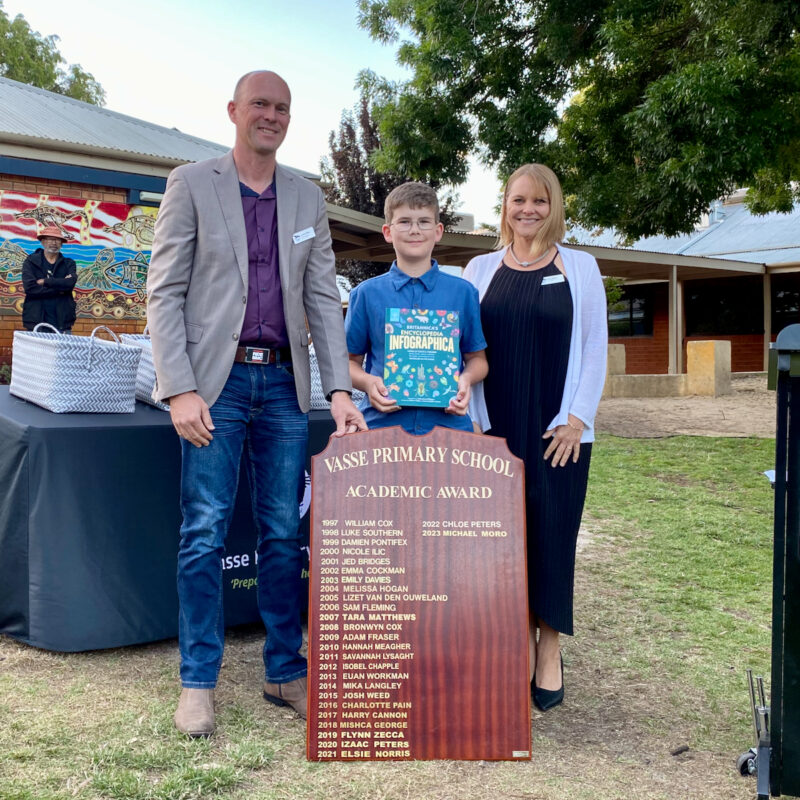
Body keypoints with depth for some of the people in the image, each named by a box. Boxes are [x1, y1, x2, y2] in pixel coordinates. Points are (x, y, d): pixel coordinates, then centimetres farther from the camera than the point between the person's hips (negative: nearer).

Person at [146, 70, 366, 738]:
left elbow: (323, 299, 9)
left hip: (283, 384, 3)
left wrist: (339, 388, -1)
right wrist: (180, 390, -13)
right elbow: (165, 292, -3)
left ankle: (286, 673, 19)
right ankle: (199, 682, 12)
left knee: (284, 533, 7)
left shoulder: (308, 198, 13)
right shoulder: (192, 184, 2)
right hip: (217, 382, -3)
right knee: (204, 534, -1)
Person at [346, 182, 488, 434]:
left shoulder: (463, 292, 7)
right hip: (382, 422, 0)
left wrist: (466, 378, -8)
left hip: (448, 420, 1)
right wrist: (368, 382, -10)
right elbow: (351, 360, 10)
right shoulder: (366, 293, 6)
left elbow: (477, 357, 14)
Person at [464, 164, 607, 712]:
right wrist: (473, 417, 0)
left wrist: (577, 419, -6)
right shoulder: (481, 270, 9)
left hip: (559, 430, -1)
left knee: (552, 536, 1)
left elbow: (595, 347, 2)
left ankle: (549, 652, 13)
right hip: (497, 430, 2)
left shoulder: (580, 267, 5)